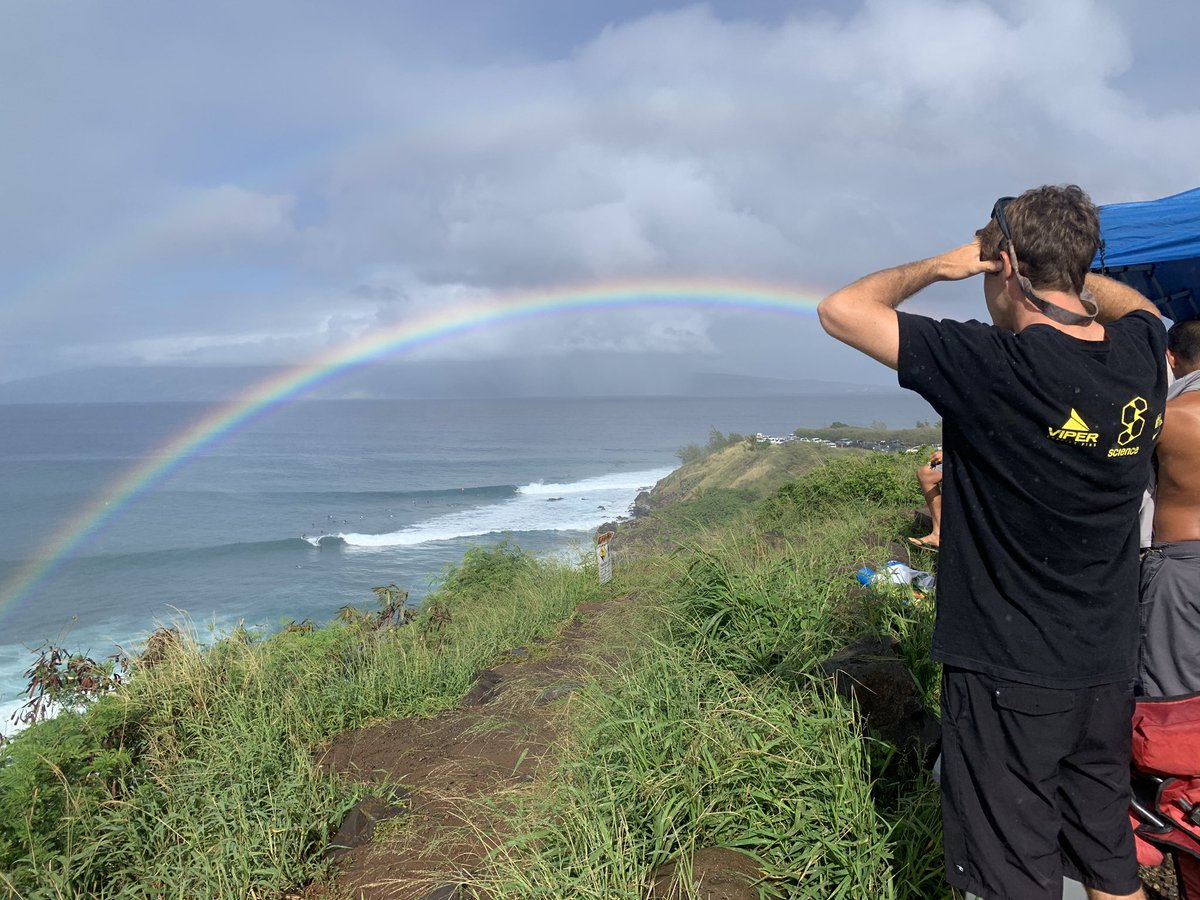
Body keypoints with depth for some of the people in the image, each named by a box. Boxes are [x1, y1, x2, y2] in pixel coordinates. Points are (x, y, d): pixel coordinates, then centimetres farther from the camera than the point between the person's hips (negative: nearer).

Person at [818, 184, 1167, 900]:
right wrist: (1064, 261, 17)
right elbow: (1135, 303, 24)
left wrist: (936, 267, -3)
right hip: (1108, 671, 7)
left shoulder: (993, 366, -22)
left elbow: (841, 309, -16)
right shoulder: (1143, 356, -3)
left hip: (1008, 673, -6)